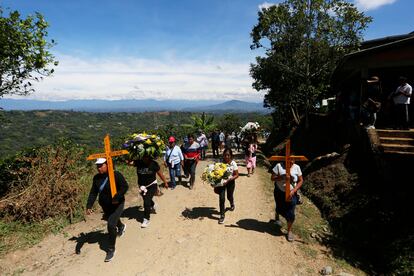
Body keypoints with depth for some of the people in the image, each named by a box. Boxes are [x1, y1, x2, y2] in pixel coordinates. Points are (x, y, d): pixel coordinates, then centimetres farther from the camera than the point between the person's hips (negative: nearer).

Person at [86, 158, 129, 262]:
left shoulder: (116, 175, -22)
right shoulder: (96, 178, -5)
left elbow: (125, 186, -23)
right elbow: (93, 193, -3)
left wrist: (117, 198, -32)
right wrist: (89, 206, -13)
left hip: (117, 204, -7)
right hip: (105, 206, 7)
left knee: (111, 224, -17)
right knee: (112, 220, 29)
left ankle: (111, 249, 2)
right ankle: (121, 226, 66)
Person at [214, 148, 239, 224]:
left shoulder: (233, 163, -15)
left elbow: (236, 175, -12)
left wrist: (229, 179, -25)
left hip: (230, 182, 0)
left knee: (229, 196, 19)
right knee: (221, 198, -7)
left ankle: (232, 204, 56)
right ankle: (222, 216, 6)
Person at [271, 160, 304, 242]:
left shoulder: (296, 167, -9)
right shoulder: (279, 166, -16)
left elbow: (301, 181, -5)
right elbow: (272, 178, -17)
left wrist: (293, 191, -17)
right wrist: (283, 177, -32)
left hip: (291, 193, 1)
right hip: (279, 192, -1)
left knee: (290, 213, 1)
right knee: (280, 208, 21)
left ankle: (289, 231, 23)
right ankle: (277, 218, 56)